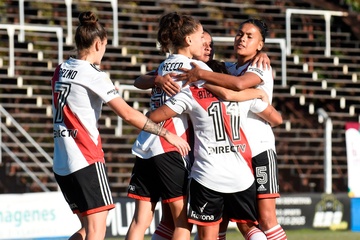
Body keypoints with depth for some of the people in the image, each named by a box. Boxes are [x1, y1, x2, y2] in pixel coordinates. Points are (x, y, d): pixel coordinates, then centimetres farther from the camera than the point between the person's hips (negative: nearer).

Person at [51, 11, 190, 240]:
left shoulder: (61, 71, 10)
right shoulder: (93, 75, -11)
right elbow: (128, 114, -14)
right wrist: (167, 134, -8)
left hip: (61, 163, 8)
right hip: (87, 160, -8)